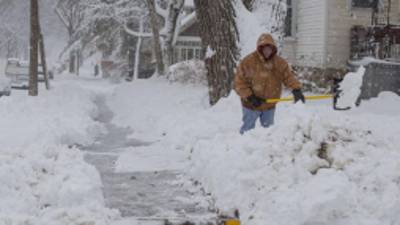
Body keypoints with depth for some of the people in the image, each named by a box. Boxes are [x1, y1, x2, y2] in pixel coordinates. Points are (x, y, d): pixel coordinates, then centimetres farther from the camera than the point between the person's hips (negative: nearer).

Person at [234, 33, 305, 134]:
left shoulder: (280, 62, -6)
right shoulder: (248, 62, -17)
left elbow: (288, 76, -14)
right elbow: (239, 83, -14)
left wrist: (296, 89, -32)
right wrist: (249, 97, -22)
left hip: (270, 105, 4)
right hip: (251, 105, -3)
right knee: (248, 129, 8)